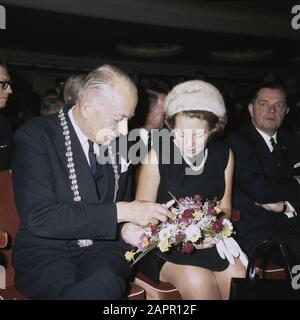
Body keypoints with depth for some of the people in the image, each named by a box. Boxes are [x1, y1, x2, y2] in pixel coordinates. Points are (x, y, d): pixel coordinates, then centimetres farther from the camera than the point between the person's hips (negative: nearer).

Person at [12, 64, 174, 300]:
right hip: (47, 253, -3)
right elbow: (38, 216, -21)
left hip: (103, 247, 3)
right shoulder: (36, 135, -11)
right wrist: (121, 212, -22)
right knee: (101, 288, -32)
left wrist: (132, 227, -5)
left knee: (106, 282, -31)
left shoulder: (118, 143, 4)